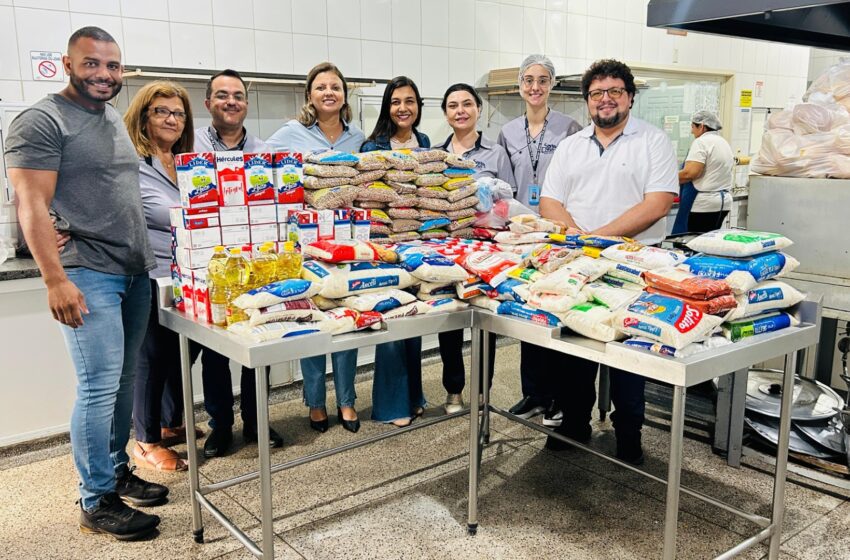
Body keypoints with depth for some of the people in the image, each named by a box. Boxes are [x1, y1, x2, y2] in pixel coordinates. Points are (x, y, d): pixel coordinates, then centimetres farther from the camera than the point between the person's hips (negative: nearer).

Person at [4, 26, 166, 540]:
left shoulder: (115, 119, 17)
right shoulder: (42, 121, -7)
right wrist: (55, 279, -19)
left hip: (135, 271, 8)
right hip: (88, 275, -8)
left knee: (124, 378, 13)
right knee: (100, 385, -7)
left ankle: (118, 471, 27)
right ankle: (97, 503, 6)